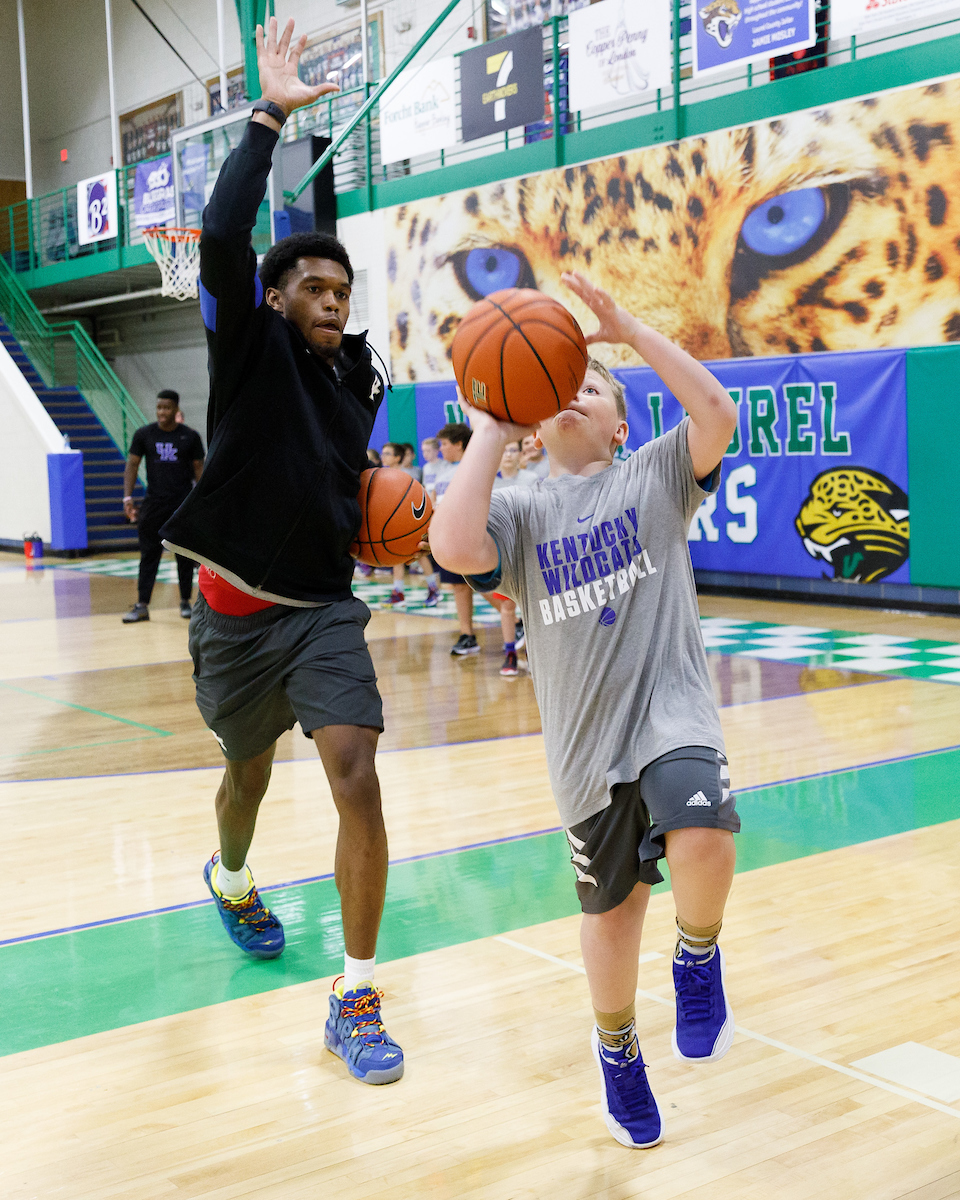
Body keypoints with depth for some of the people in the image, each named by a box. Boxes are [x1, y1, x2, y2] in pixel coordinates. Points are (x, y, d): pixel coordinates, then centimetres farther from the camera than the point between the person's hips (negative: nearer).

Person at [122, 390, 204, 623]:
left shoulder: (190, 436, 1)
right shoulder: (144, 434, 2)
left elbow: (198, 468, 6)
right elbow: (132, 465, 4)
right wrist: (128, 497, -6)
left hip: (183, 503, 0)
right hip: (154, 503, 0)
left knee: (185, 555, 5)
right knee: (149, 555, 0)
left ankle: (185, 602, 17)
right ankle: (142, 606, 2)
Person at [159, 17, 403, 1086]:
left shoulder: (358, 377, 9)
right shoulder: (248, 343, -5)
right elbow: (222, 235, -23)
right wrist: (269, 117, -22)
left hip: (325, 609, 2)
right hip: (238, 611, -2)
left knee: (358, 781, -16)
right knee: (249, 772, 17)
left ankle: (355, 1002, -8)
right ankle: (231, 881, 54)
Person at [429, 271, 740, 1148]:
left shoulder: (656, 477, 5)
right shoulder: (521, 512, 5)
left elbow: (718, 414, -15)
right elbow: (455, 549, -17)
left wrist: (628, 329, -15)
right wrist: (488, 435, -9)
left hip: (672, 712, -2)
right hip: (586, 740, 2)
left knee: (701, 843, -31)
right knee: (611, 908, 15)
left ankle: (699, 959, 3)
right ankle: (616, 1051, 43)